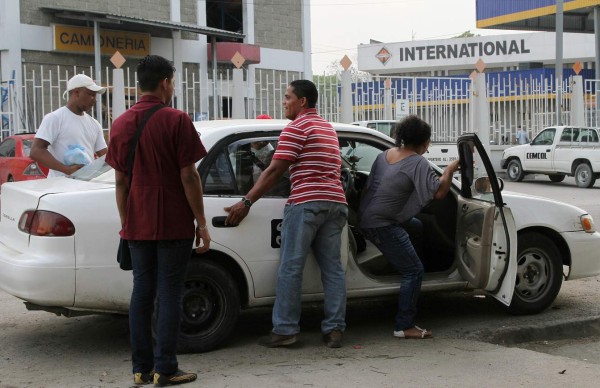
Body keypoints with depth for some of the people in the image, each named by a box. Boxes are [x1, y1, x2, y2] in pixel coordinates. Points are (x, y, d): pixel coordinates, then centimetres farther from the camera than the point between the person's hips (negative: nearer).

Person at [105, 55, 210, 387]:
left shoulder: (121, 124, 6)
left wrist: (126, 223, 15)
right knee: (169, 294, 0)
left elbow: (121, 180, 8)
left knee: (142, 291, 10)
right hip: (174, 225, -5)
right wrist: (201, 223, -5)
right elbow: (188, 177, -11)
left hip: (137, 226, 5)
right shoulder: (176, 121, -9)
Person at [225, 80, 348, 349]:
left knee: (290, 268, -3)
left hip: (306, 203, -8)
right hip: (336, 202, 8)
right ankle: (334, 329, 6)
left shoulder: (297, 127, -4)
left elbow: (275, 171, -10)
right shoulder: (329, 129, 23)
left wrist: (247, 202, -10)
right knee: (332, 267, 7)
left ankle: (285, 329, -2)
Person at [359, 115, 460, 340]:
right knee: (413, 271, -5)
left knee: (417, 227, 31)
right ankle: (404, 327, -5)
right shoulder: (418, 163, -15)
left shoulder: (385, 155, 9)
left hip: (365, 217, 10)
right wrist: (450, 169, -6)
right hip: (382, 225, -10)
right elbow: (439, 193, -19)